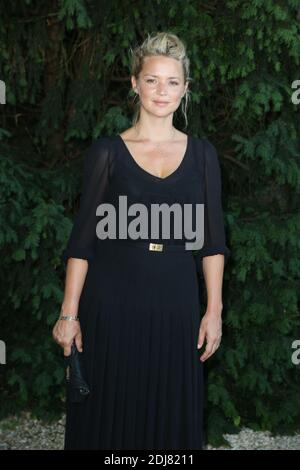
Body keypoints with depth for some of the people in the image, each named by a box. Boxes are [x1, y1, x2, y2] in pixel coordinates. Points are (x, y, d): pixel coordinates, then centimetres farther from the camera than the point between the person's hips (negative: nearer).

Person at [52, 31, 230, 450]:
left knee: (171, 416, 9)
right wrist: (69, 313, -6)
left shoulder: (201, 153, 5)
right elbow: (83, 238, -2)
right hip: (112, 302, -2)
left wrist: (214, 310, 1)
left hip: (176, 303, 2)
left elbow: (212, 239, 6)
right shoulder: (107, 151, -1)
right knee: (108, 415, 7)